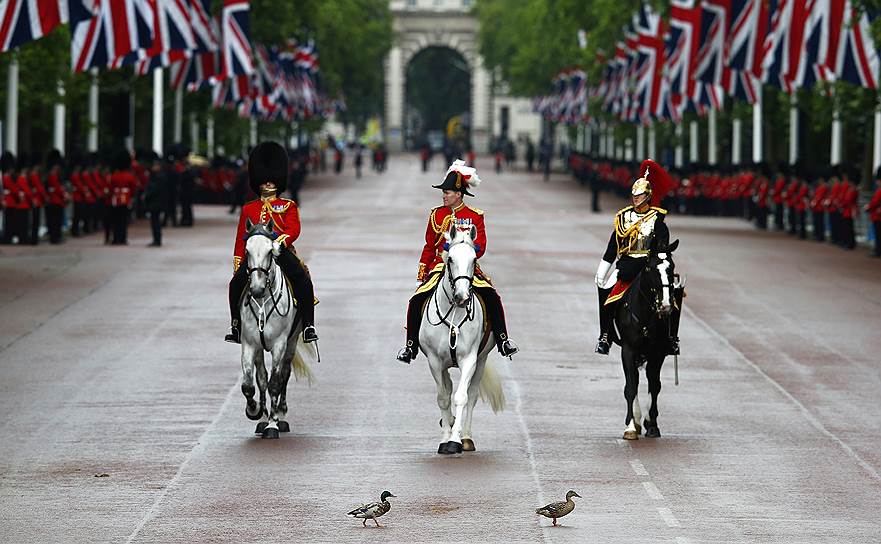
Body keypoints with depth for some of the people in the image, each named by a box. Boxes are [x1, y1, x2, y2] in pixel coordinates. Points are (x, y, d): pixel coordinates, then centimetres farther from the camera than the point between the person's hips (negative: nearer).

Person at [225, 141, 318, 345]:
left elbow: (294, 230, -5)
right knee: (236, 283, -24)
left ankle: (308, 326, -23)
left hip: (282, 251, -2)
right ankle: (235, 326, -10)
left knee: (303, 280, -27)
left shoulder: (288, 206, 11)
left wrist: (279, 243, -25)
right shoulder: (248, 209, 18)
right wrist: (238, 266, 8)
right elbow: (241, 239, 18)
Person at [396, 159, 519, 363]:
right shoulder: (437, 215, 10)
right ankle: (411, 345, -5)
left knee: (491, 296, -26)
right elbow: (429, 247, 16)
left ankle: (503, 341, -16)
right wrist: (422, 273, 11)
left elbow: (480, 247, -3)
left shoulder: (475, 216, 2)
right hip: (440, 267, 2)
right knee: (417, 300, -18)